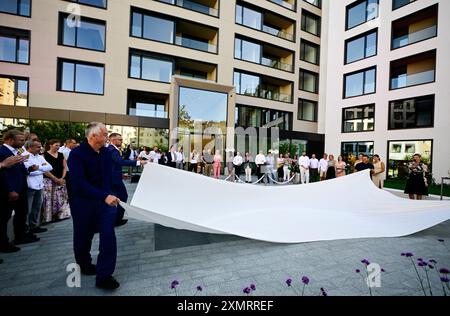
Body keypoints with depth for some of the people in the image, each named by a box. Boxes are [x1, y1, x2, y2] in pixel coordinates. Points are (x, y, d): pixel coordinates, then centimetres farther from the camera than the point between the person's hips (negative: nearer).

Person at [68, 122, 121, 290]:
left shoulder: (106, 152, 0)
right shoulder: (77, 154, -17)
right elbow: (79, 184, -26)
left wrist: (109, 196, 0)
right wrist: (104, 197, -33)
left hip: (105, 200, 3)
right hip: (84, 202, -3)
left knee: (108, 234, -9)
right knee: (83, 237, 17)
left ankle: (104, 275, 4)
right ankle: (84, 264, 44)